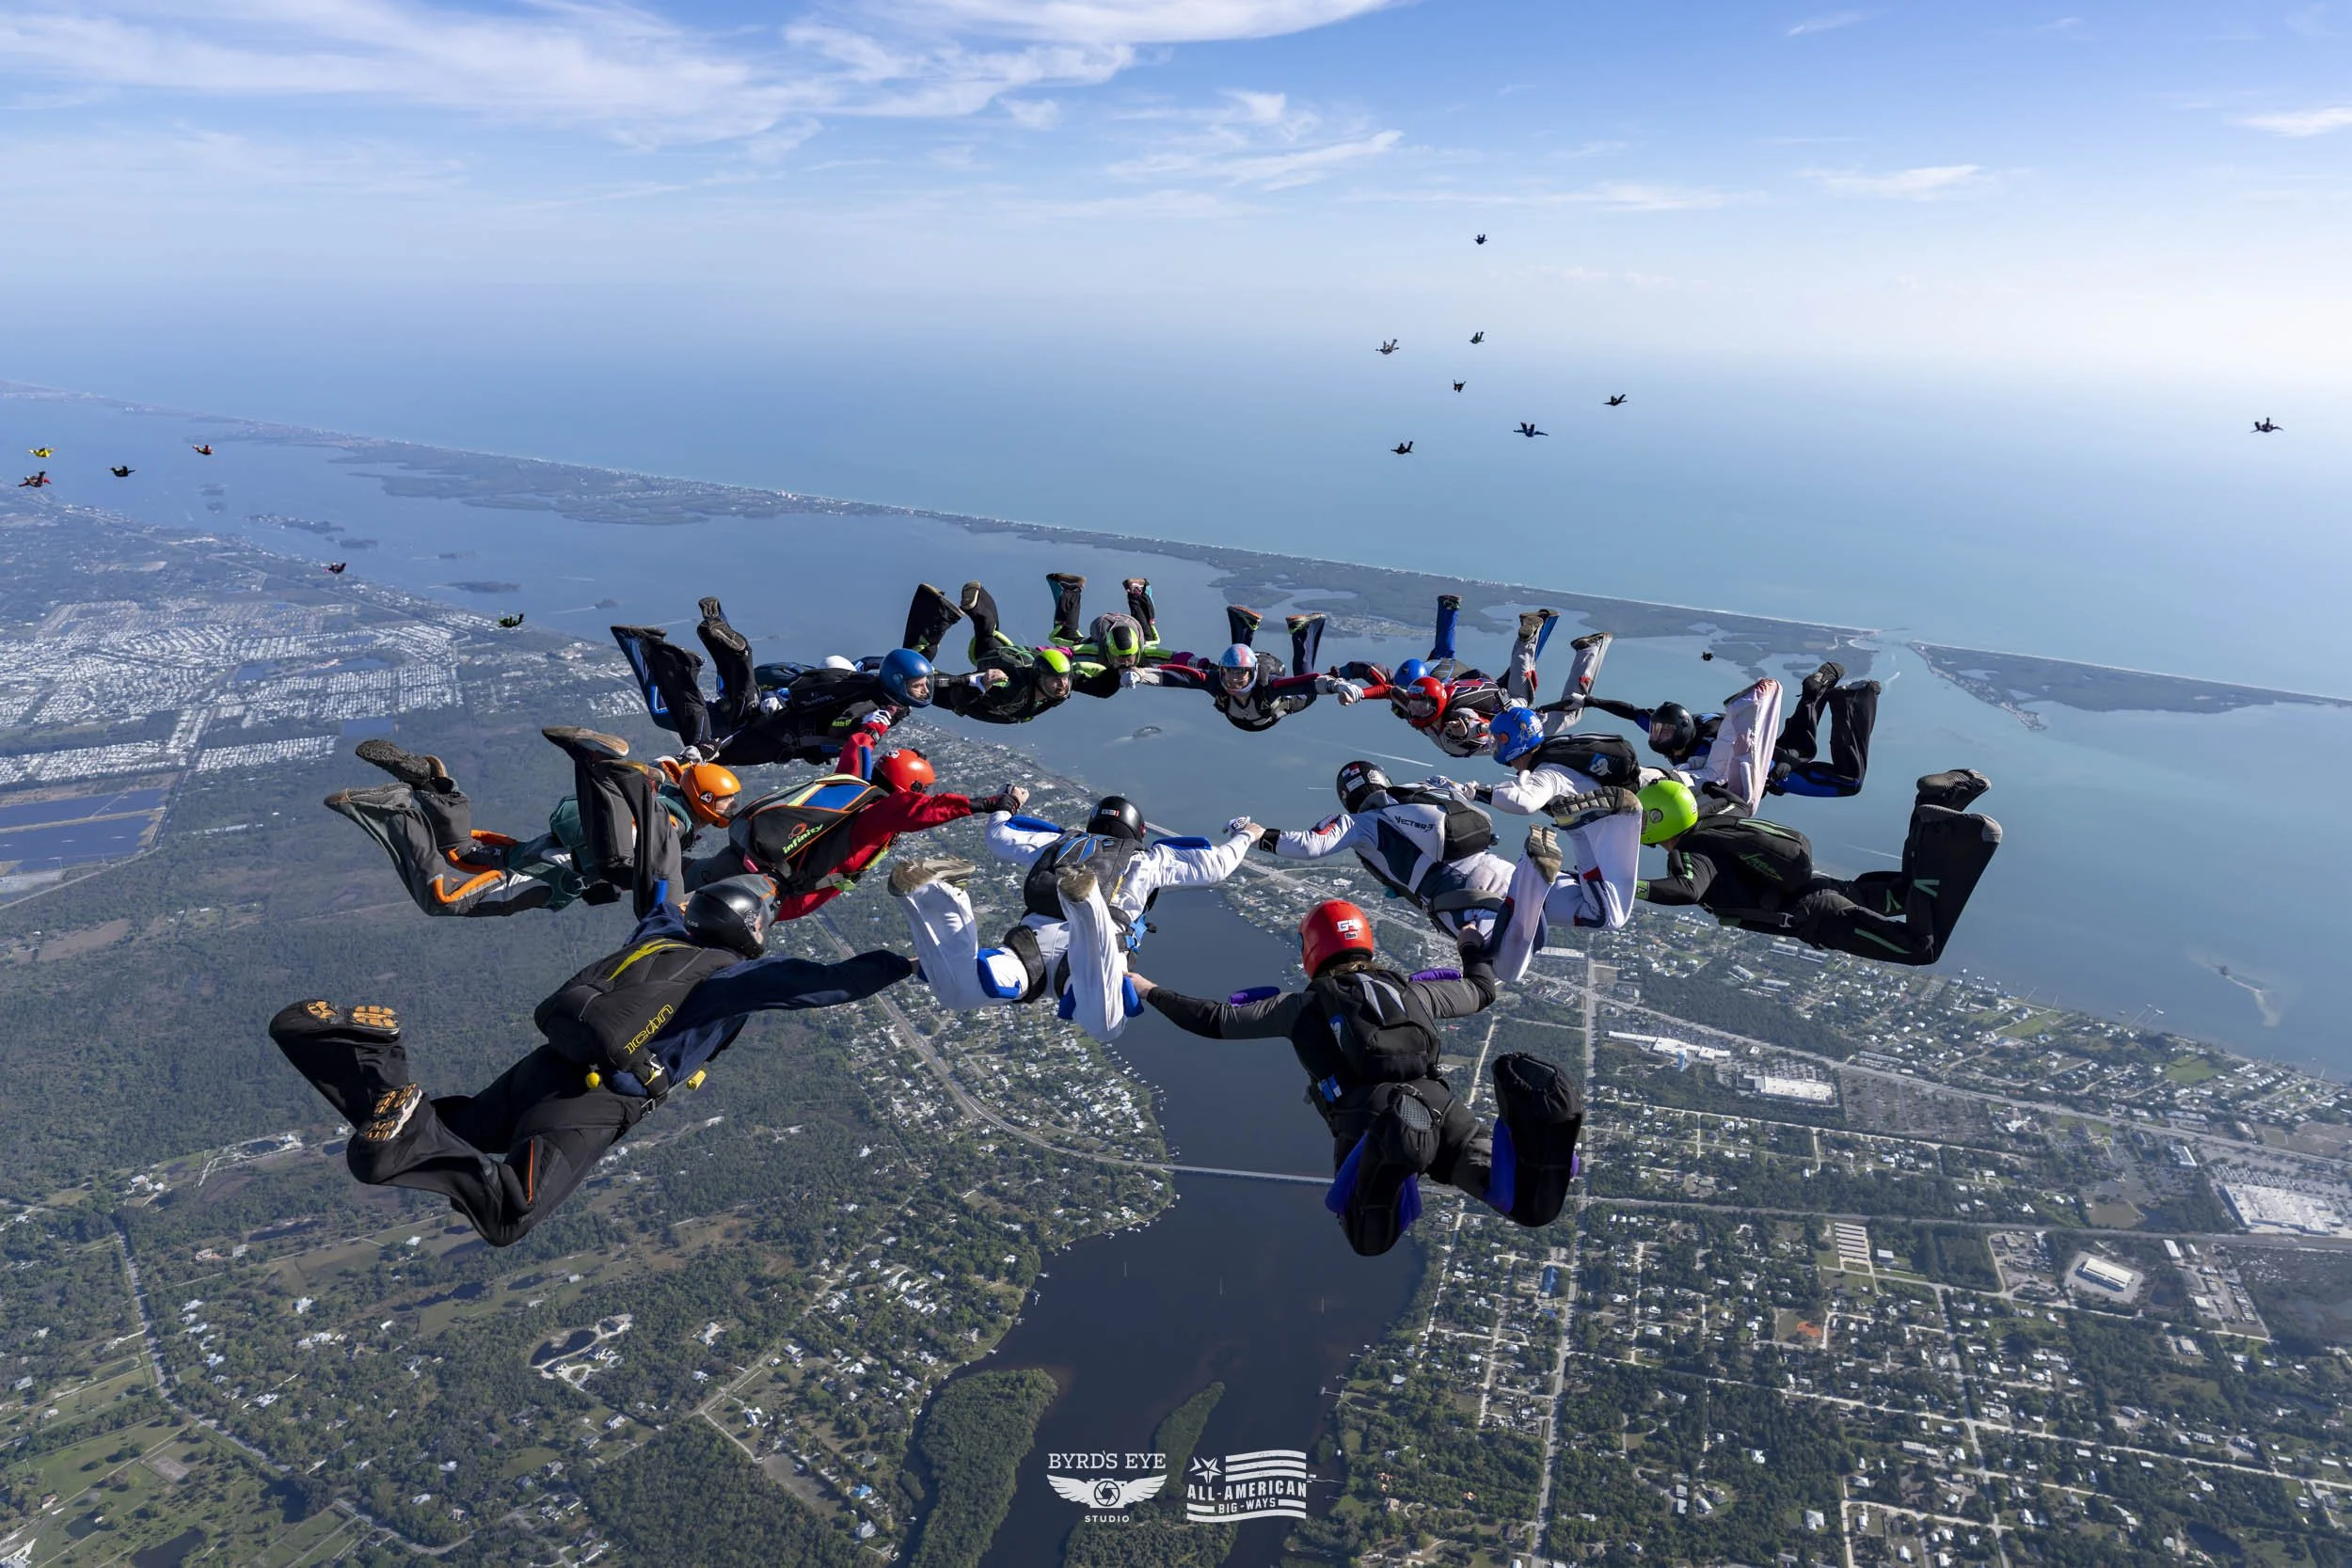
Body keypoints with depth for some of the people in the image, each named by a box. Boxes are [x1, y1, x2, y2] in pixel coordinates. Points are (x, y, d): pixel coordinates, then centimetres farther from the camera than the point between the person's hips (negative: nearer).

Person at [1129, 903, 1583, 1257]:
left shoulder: (1302, 1005, 25)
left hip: (1365, 1119, -2)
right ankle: (1526, 1130, -41)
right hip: (1438, 1103, 2)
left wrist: (1150, 992, 41)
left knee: (1371, 1240, -9)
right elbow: (1482, 991, 49)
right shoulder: (1412, 990, 32)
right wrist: (1471, 946, 71)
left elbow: (1215, 1020, 26)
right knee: (1533, 1203, -6)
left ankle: (1386, 1161, -42)